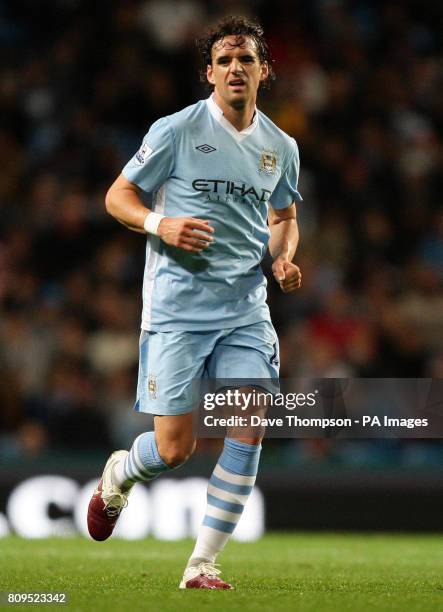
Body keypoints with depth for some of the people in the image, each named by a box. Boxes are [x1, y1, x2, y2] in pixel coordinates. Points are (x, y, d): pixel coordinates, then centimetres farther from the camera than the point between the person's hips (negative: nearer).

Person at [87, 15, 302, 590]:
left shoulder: (281, 147, 10)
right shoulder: (177, 130, -4)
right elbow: (117, 195, 1)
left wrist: (284, 258, 5)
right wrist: (161, 225, -18)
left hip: (246, 309, 4)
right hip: (178, 306, -4)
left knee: (250, 430, -10)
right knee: (174, 449, -7)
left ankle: (202, 565, 0)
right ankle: (118, 474, 30)